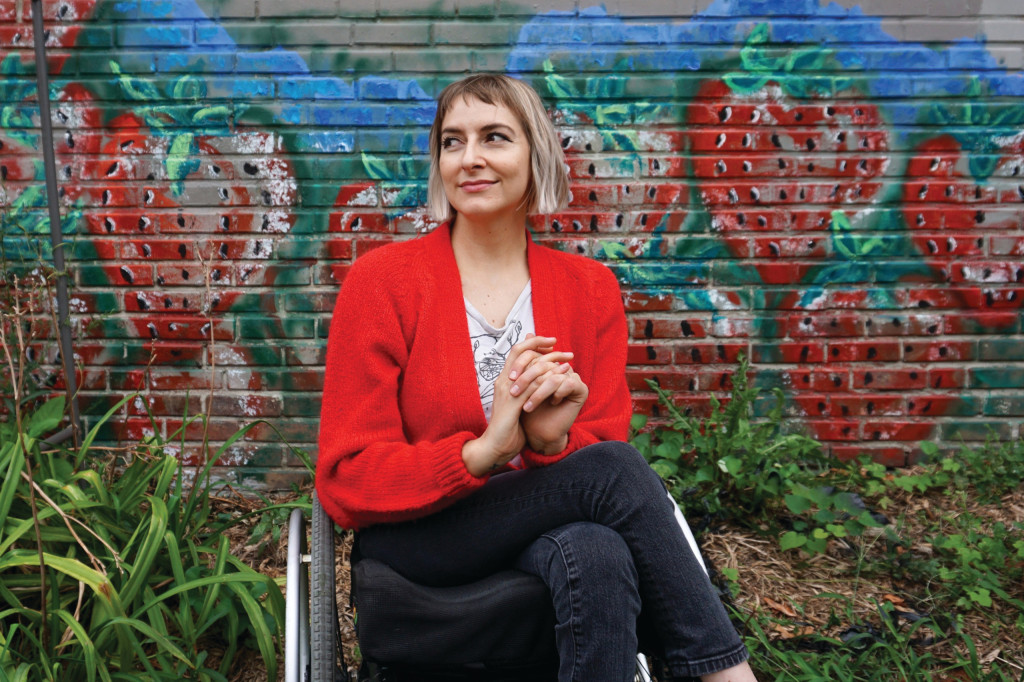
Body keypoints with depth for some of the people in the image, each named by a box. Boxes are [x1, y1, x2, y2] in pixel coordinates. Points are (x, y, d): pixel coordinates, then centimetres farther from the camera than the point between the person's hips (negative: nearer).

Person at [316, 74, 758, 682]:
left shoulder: (591, 288, 5)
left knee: (597, 554, -36)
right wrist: (482, 451, -26)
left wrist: (553, 442, -23)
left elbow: (607, 446, 2)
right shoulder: (382, 280, -4)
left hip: (552, 532, 2)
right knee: (608, 470, -28)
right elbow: (346, 481, -8)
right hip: (420, 538, -2)